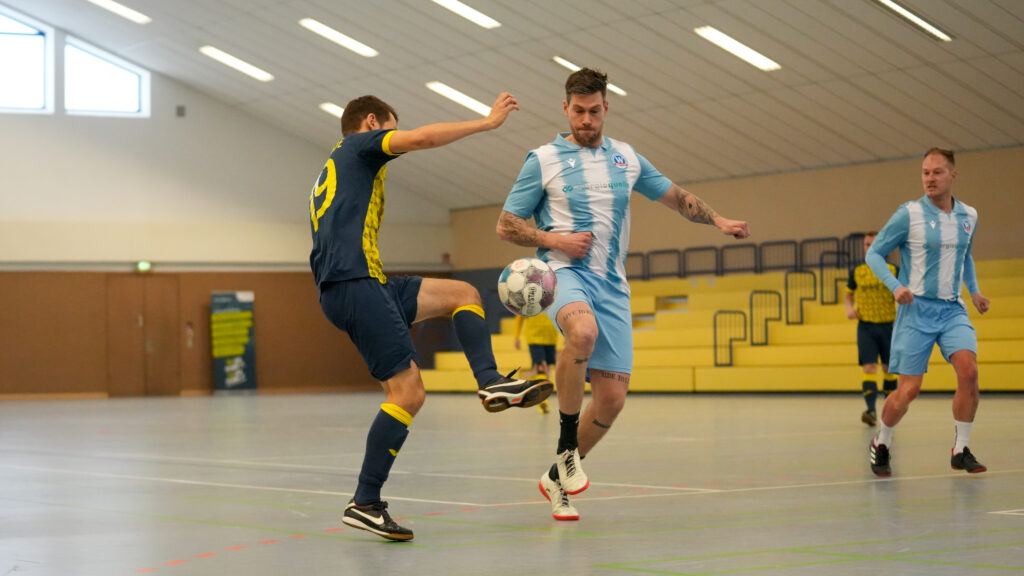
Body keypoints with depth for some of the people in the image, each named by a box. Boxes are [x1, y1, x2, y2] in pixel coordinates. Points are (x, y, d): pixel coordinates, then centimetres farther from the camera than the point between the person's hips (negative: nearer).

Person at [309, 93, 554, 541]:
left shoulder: (331, 171, 31)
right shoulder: (360, 144, 6)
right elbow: (421, 137, -11)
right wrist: (489, 121, -3)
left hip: (365, 282, 10)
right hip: (356, 283, -10)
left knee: (463, 294, 12)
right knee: (407, 390, -13)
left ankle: (491, 383, -7)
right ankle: (365, 503, -11)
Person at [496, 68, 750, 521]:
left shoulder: (626, 158, 15)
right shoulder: (544, 160, 3)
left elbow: (674, 196, 27)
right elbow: (506, 226, 4)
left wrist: (718, 220, 15)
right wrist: (555, 240, -11)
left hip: (611, 283, 5)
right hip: (564, 271, -5)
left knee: (612, 398, -4)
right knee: (583, 331, -40)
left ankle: (557, 478, 18)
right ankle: (567, 444, -23)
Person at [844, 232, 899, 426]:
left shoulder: (893, 271, 0)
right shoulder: (856, 272, 4)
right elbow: (849, 294, 18)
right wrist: (850, 308, -2)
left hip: (888, 325, 0)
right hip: (865, 326, 0)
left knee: (889, 369, 10)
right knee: (869, 368, -12)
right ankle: (871, 411, -20)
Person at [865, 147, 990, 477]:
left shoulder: (968, 216, 7)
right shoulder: (909, 214, -8)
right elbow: (874, 253, -2)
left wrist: (974, 290, 15)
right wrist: (895, 286, -16)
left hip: (952, 309, 4)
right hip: (916, 310, -4)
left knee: (969, 372, -19)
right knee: (909, 390, -5)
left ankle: (960, 450, -4)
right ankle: (880, 444, 23)